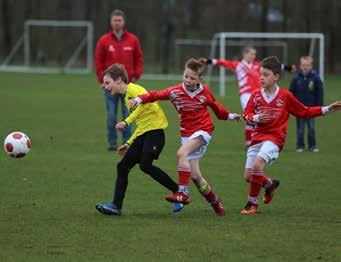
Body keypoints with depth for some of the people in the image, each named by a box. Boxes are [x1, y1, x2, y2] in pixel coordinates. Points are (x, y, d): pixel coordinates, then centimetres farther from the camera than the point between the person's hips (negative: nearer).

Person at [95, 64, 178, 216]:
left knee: (145, 166, -21)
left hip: (154, 129, -10)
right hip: (142, 134, 10)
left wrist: (126, 122, -27)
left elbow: (146, 100, -26)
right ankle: (116, 206, 0)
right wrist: (129, 143, 22)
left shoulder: (132, 89, -5)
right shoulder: (126, 97, 23)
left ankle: (178, 191, -9)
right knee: (123, 167, 1)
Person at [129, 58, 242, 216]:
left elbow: (216, 107, 14)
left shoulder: (205, 91, -4)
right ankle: (215, 202, 22)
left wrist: (229, 116, 21)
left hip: (203, 131, -3)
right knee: (195, 176, 2)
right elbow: (156, 95, -14)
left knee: (181, 154, -30)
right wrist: (138, 100, -29)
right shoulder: (175, 92, -6)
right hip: (187, 133, 3)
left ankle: (183, 193, -28)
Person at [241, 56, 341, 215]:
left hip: (274, 138, -4)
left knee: (257, 164, -28)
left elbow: (305, 112, 9)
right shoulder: (256, 96, 6)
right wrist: (256, 118, -15)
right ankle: (270, 184, 33)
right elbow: (247, 114, 7)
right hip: (258, 137, 4)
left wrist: (327, 109, 3)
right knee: (249, 175, -1)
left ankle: (252, 203, -14)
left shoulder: (285, 96, 0)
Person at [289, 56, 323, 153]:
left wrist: (319, 106, -2)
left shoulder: (315, 78, -6)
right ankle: (300, 146, 16)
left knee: (311, 128, 3)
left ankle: (312, 146, 13)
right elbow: (291, 93, 2)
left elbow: (319, 93, -1)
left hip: (311, 107, -1)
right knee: (300, 129, 6)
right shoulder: (296, 78, -4)